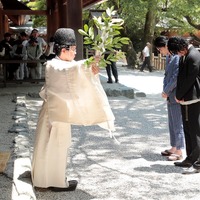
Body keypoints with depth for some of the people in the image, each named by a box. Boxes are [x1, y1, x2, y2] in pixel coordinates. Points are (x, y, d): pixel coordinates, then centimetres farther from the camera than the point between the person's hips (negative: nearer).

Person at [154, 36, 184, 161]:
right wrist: (165, 91, 4)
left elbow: (176, 77, -21)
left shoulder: (177, 58, -17)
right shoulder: (168, 58, 11)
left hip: (176, 97, -9)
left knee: (178, 124, -1)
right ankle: (174, 148, 29)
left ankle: (179, 152, 7)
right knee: (172, 124, 17)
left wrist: (166, 91, -12)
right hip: (170, 96, 9)